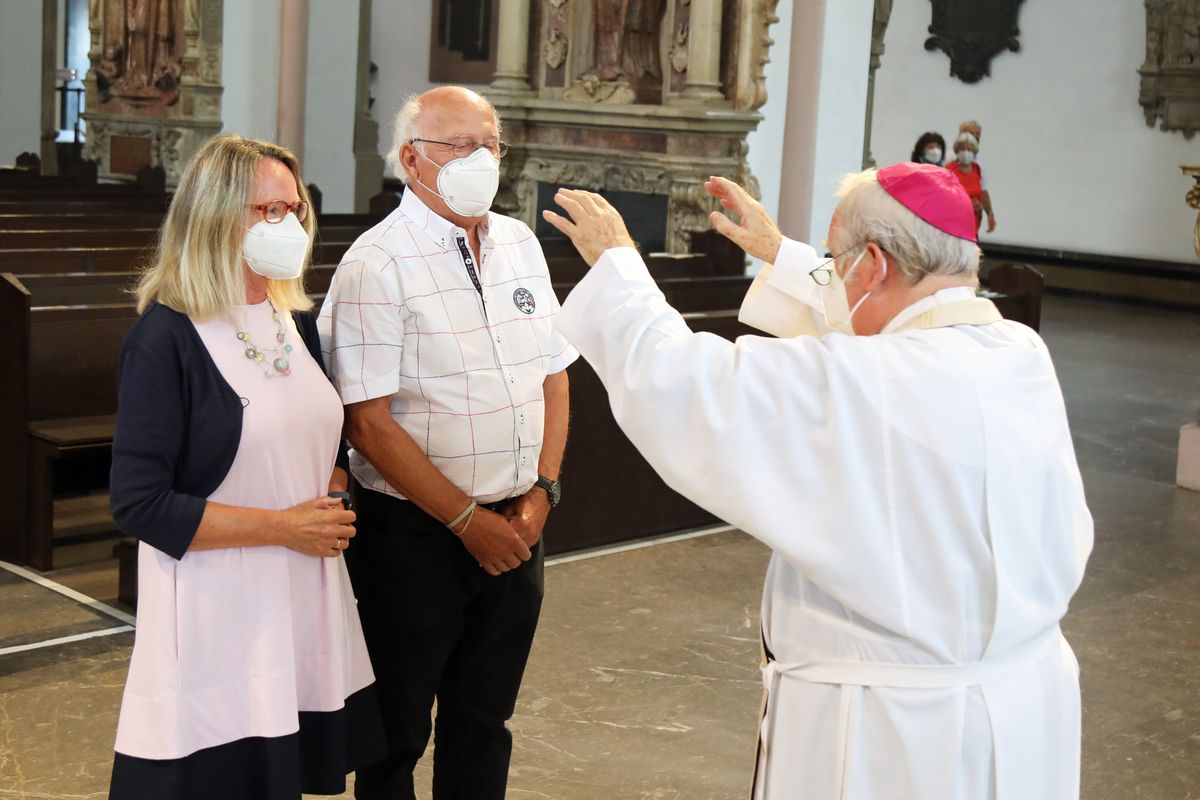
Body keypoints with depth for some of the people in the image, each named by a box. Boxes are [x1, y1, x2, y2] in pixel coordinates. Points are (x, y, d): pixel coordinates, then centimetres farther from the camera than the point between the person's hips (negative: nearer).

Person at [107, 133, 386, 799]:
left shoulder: (296, 323, 8)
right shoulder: (167, 338, -13)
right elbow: (138, 504, -16)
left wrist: (332, 495, 0)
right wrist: (282, 526, -16)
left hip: (305, 596, 6)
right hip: (219, 611, -6)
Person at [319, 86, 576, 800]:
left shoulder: (520, 244, 8)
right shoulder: (378, 265, -13)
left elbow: (553, 375, 12)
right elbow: (370, 422, -17)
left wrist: (541, 493, 0)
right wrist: (469, 520, -15)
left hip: (516, 527, 6)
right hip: (416, 536, -6)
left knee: (484, 721, 18)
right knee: (398, 731, 9)